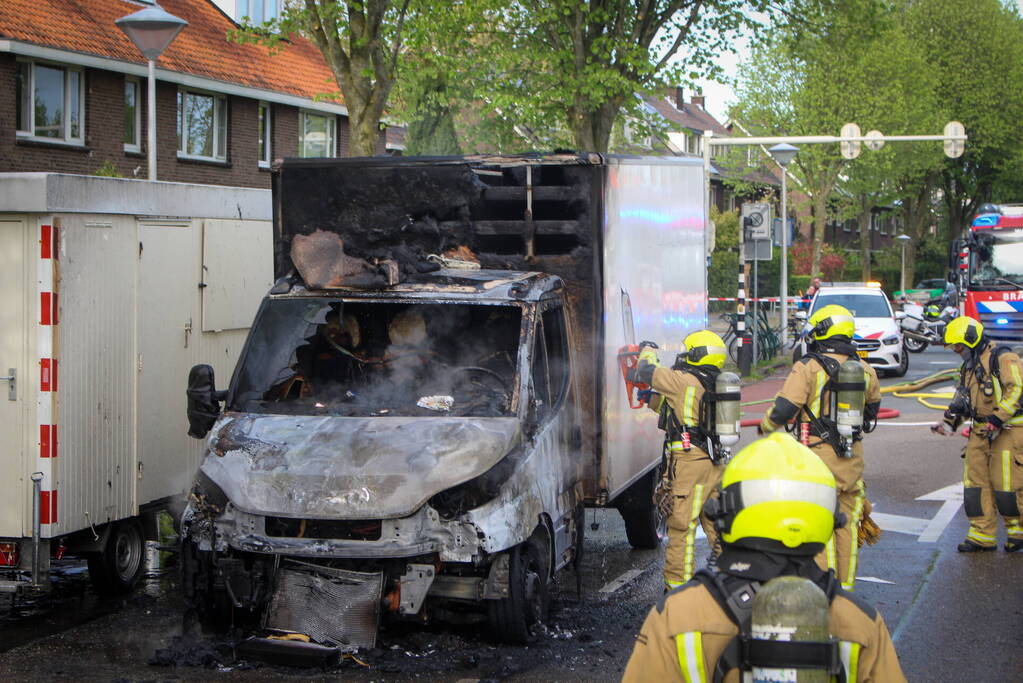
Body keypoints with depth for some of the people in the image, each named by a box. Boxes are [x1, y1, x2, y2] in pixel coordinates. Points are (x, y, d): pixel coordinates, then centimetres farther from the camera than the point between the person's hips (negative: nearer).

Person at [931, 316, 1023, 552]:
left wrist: (997, 420, -23)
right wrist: (949, 420, 9)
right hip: (981, 432, 9)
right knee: (976, 482, 5)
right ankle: (982, 535, 10)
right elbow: (962, 400, 24)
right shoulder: (969, 367, 18)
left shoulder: (1003, 359, -11)